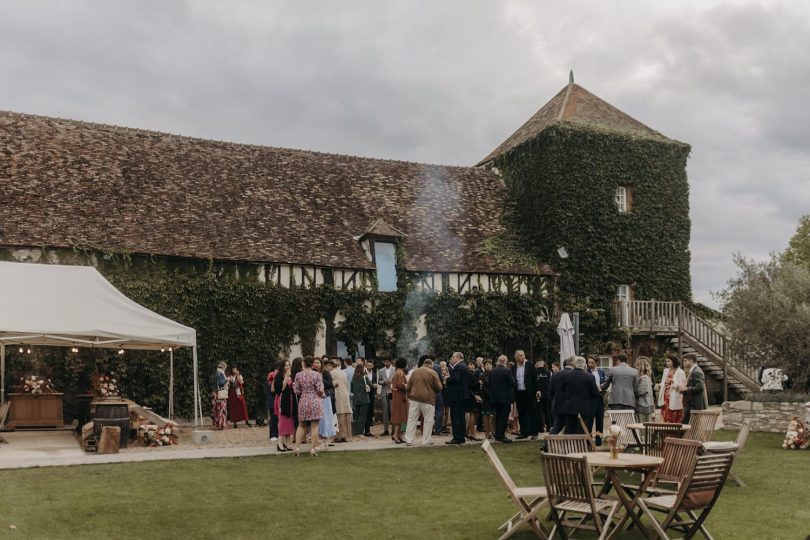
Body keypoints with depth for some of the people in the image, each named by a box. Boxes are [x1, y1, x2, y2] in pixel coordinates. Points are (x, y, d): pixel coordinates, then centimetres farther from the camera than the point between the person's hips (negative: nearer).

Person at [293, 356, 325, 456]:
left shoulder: (298, 375, 0)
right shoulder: (317, 375, -8)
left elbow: (296, 391, 1)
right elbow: (320, 390, -11)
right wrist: (321, 395, 10)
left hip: (303, 402, 3)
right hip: (315, 402, -3)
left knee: (301, 425, 15)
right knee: (314, 426, 2)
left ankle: (297, 447, 12)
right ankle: (314, 449, 3)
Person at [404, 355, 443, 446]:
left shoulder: (415, 371, 7)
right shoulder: (433, 373, -4)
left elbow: (408, 386, 9)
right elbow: (439, 388, -6)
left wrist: (409, 394, 24)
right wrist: (434, 391, 15)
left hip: (414, 398, 4)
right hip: (428, 399, -4)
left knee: (412, 419, 7)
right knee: (428, 421, 5)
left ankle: (408, 440, 7)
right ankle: (426, 441, 5)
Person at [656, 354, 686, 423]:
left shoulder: (680, 373, -5)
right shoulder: (666, 370, 15)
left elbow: (682, 386, -12)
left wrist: (672, 381, -24)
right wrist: (659, 385, -2)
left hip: (674, 400, -6)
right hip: (665, 398, 6)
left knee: (675, 421, -3)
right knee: (666, 419, 4)